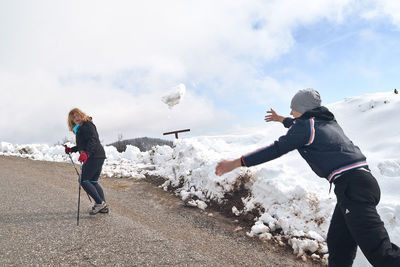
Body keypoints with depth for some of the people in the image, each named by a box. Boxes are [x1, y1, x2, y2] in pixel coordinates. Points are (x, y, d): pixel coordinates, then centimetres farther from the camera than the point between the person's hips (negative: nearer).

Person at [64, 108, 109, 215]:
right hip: (99, 156, 10)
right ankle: (104, 206, 12)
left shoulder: (87, 125, -7)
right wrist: (71, 149, 27)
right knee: (93, 182, 11)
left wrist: (86, 153, -33)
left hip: (94, 157, -10)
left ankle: (100, 202, -9)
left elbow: (93, 140, -21)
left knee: (84, 180, -8)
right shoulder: (79, 128, 24)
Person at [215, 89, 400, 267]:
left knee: (380, 251, -13)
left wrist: (237, 163, -5)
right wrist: (281, 119, 60)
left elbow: (275, 150, -9)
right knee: (338, 246, 12)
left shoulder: (305, 125, -5)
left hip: (352, 187, -10)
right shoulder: (328, 121, 22)